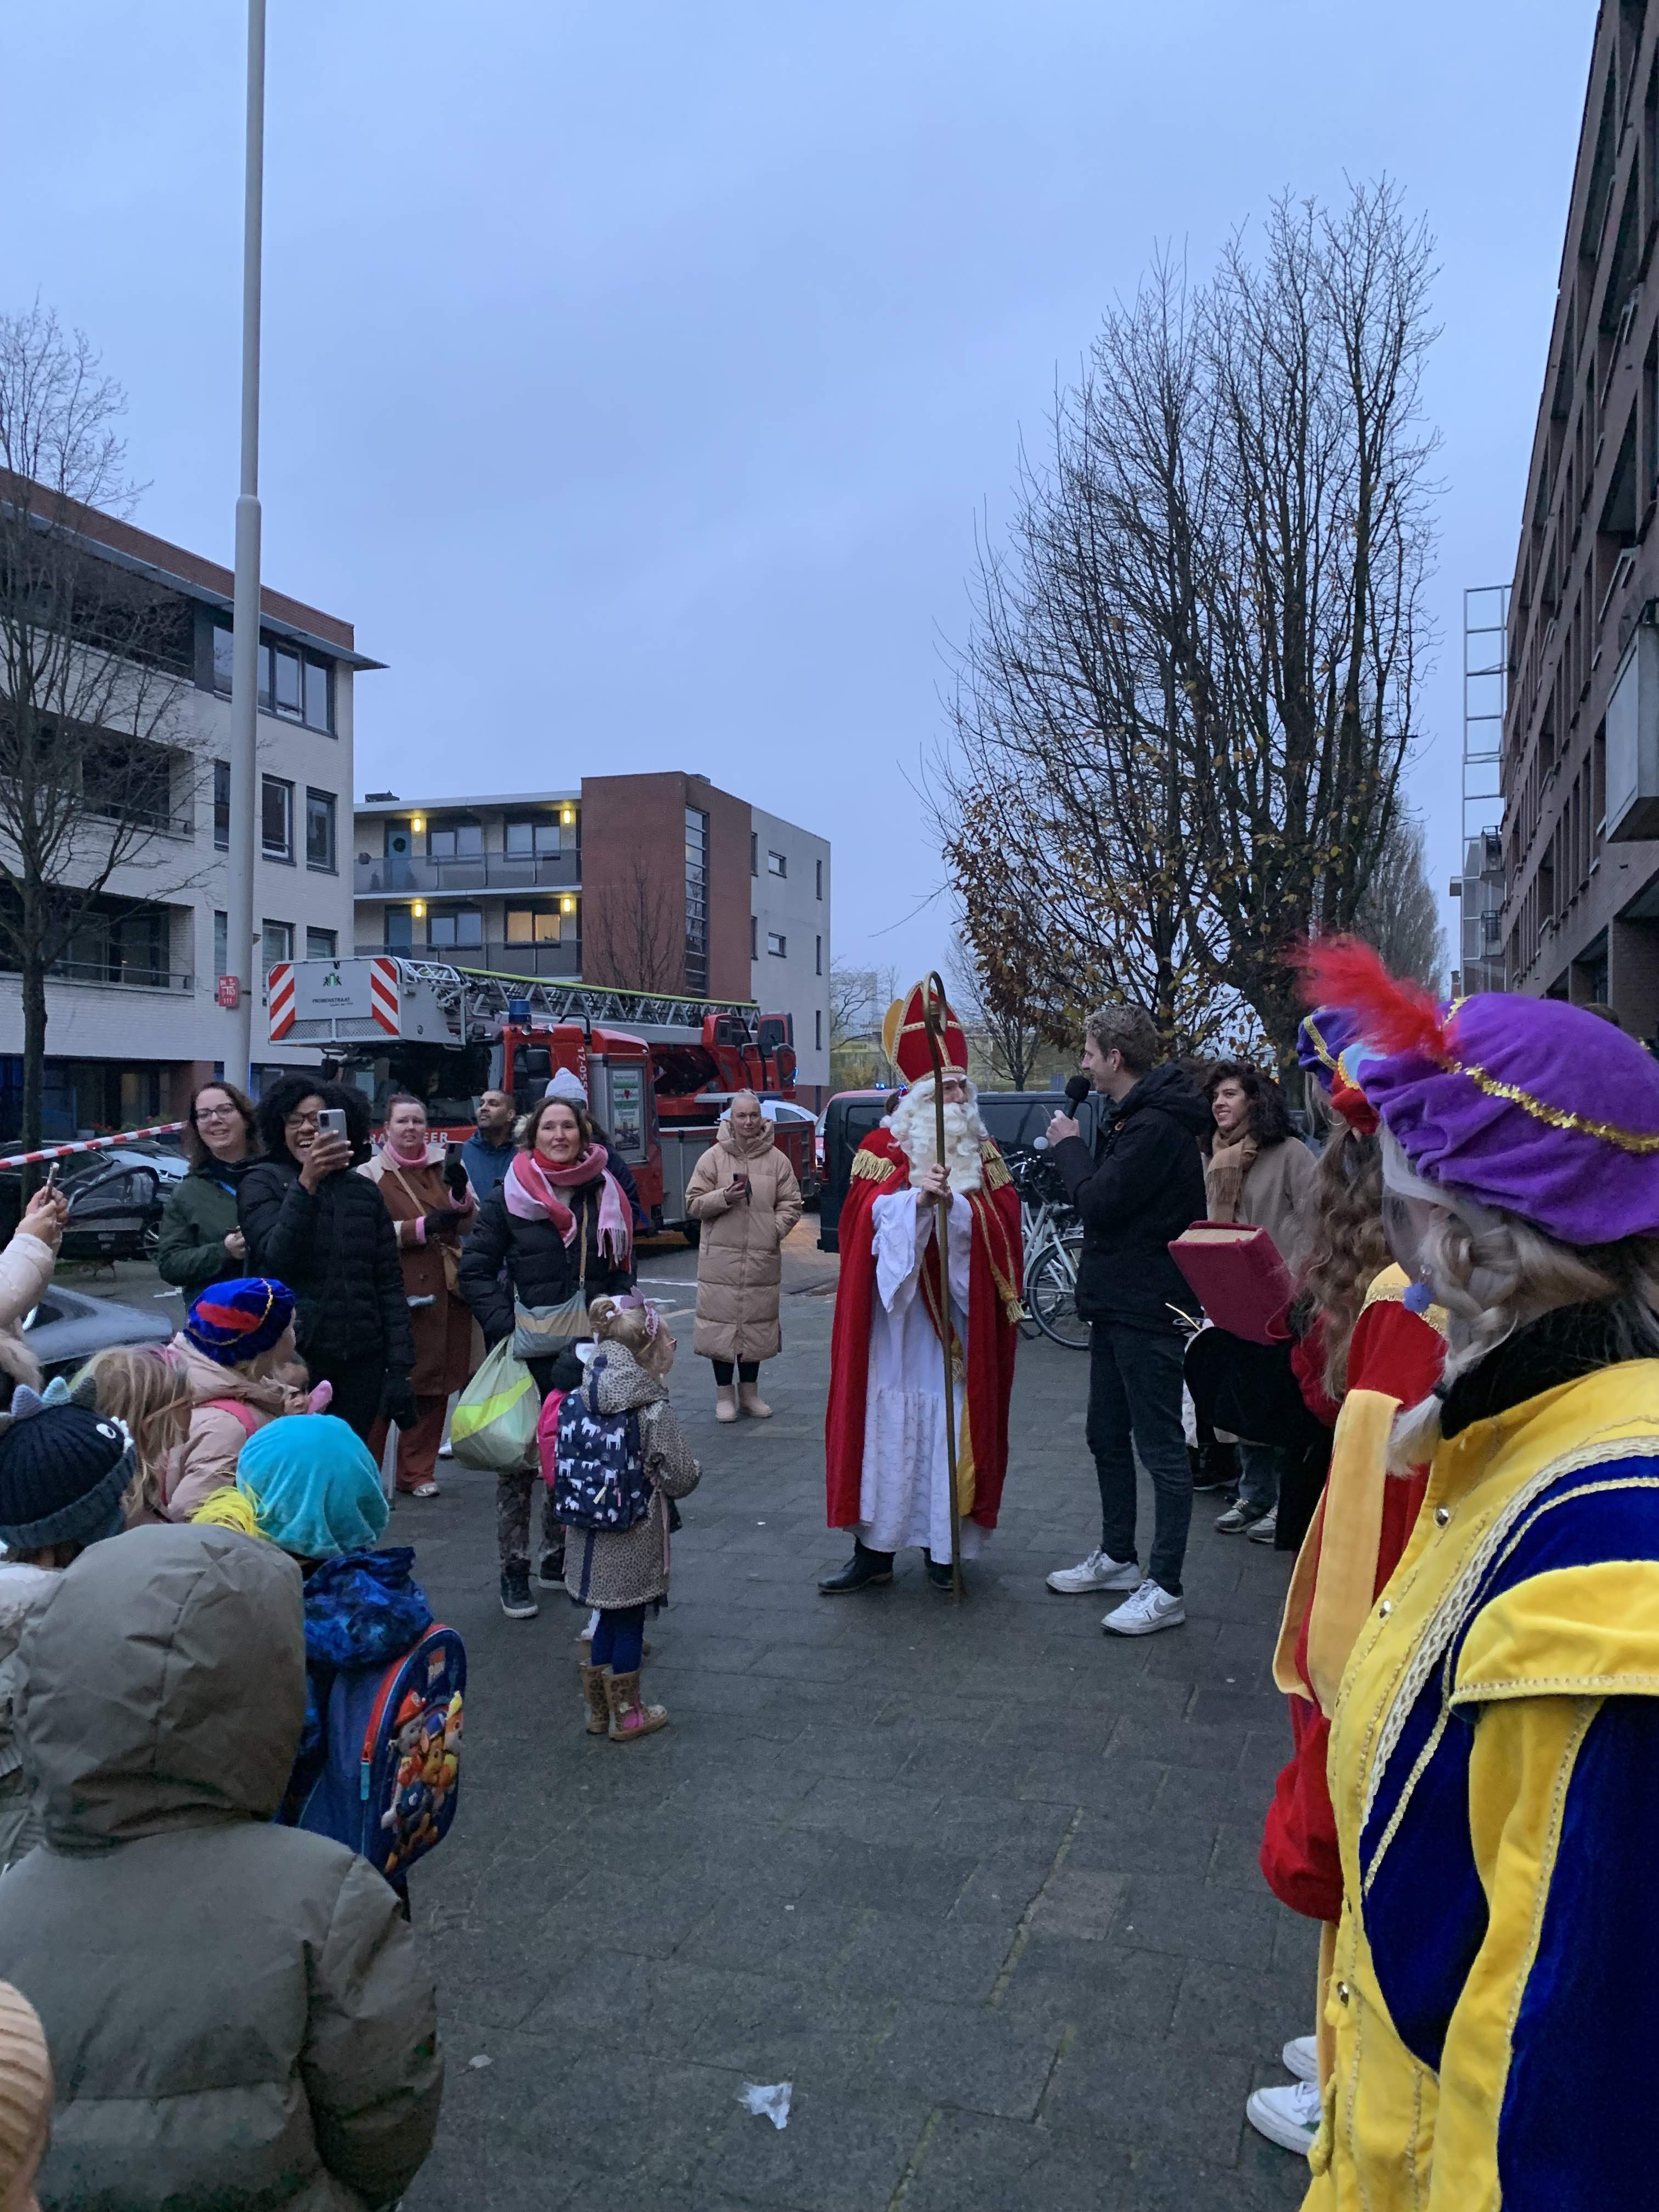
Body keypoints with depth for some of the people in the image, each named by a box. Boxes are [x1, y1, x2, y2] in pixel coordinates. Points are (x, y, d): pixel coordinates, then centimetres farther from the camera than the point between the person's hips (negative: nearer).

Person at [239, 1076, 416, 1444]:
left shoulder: (364, 1192, 12)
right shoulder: (263, 1183, 2)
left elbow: (389, 1285, 11)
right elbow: (277, 1257, -14)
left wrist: (399, 1367, 4)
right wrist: (306, 1185, -25)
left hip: (361, 1362, 3)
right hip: (292, 1358, -3)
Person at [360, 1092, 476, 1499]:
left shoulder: (445, 1165, 12)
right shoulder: (370, 1174, 1)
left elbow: (472, 1224, 7)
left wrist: (460, 1195, -12)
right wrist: (422, 1228, -18)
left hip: (443, 1293, 4)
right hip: (395, 1293, -4)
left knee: (434, 1384, 8)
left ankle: (417, 1472, 19)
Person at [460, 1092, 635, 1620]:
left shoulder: (605, 1194, 6)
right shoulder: (509, 1196, -3)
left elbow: (622, 1270, 15)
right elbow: (475, 1270, -3)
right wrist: (505, 1327, -13)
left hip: (584, 1353, 3)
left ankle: (556, 1560, 27)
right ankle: (513, 1572, 12)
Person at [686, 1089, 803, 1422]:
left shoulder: (777, 1160, 4)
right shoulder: (713, 1157, 1)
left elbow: (791, 1204, 6)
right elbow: (694, 1204, 1)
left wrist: (775, 1230, -9)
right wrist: (724, 1198, -15)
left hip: (762, 1258, 2)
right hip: (721, 1258, -2)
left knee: (757, 1322, 10)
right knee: (722, 1321, 1)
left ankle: (750, 1391, 26)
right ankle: (724, 1395, 15)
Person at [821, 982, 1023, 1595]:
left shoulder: (984, 1155, 11)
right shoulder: (884, 1147, 3)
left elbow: (1001, 1221, -1)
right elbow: (871, 1212, -11)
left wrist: (954, 1202, -19)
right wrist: (916, 1196, -27)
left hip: (960, 1318, 2)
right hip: (898, 1314, -2)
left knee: (953, 1425, 3)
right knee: (889, 1423, 0)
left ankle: (943, 1546, 15)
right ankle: (875, 1549, 8)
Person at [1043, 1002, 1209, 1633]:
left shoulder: (1157, 1126, -19)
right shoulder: (1129, 1117, 15)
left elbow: (1098, 1200, -21)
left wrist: (1069, 1146, -8)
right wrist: (1076, 1150, 3)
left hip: (1147, 1309, -11)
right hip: (1117, 1302, 11)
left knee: (1160, 1445, -4)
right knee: (1107, 1437, 19)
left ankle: (1165, 1590, 3)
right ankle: (1117, 1557, 34)